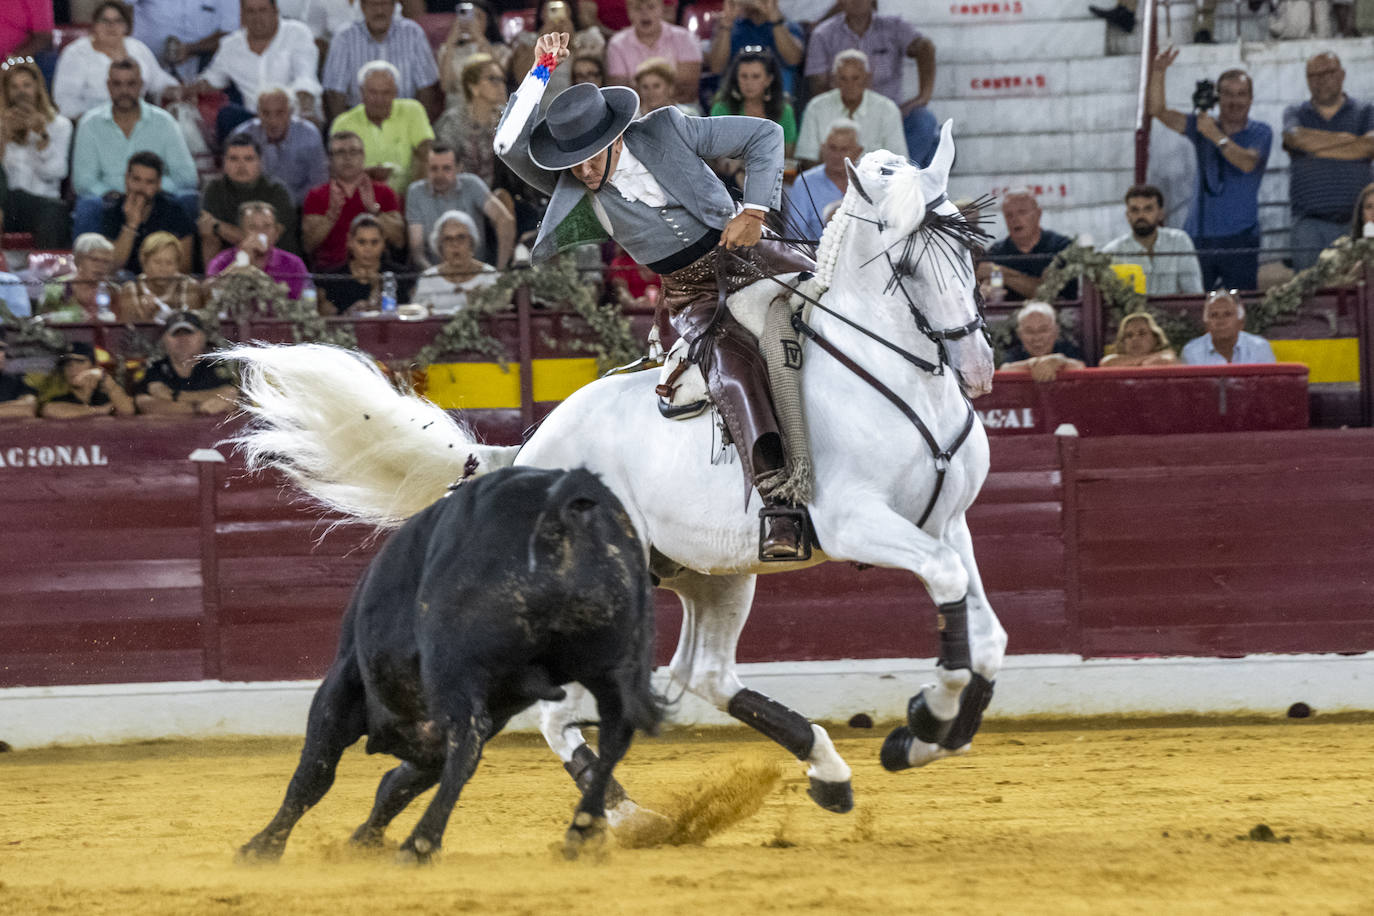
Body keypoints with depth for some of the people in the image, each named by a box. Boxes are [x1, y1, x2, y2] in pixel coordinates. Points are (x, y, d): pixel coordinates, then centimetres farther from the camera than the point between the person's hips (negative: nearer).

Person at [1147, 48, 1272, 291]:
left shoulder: (1260, 133, 2)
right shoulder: (1201, 125, 10)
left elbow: (1248, 163, -17)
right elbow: (1158, 111, 2)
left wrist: (1217, 136, -23)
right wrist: (1158, 73, -11)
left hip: (1240, 238, -2)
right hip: (1198, 235, 2)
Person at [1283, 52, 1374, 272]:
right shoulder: (1295, 113, 15)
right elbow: (1298, 138, -8)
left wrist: (1319, 150, -4)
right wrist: (1347, 139, -2)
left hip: (1353, 220, 0)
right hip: (1310, 221, 0)